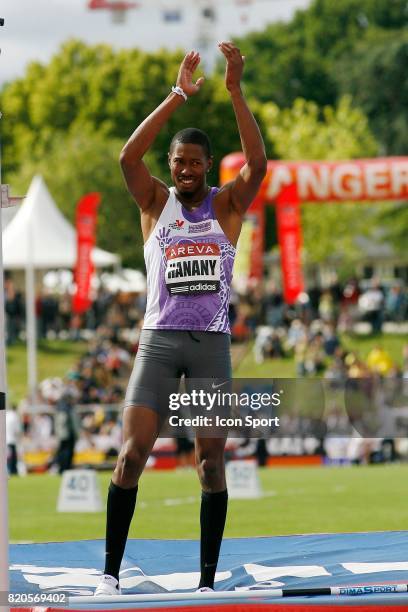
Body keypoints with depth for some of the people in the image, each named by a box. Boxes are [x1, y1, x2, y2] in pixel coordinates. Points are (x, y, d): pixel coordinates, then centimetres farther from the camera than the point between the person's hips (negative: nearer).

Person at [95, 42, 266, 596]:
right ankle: (110, 572, -4)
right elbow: (129, 156, -12)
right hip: (159, 339, 0)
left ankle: (208, 580, 6)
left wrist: (235, 91, -20)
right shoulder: (156, 201, 6)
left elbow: (257, 164, -13)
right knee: (131, 455, -10)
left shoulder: (227, 204, 6)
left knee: (211, 463, 0)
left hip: (211, 343, 0)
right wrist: (179, 95, -17)